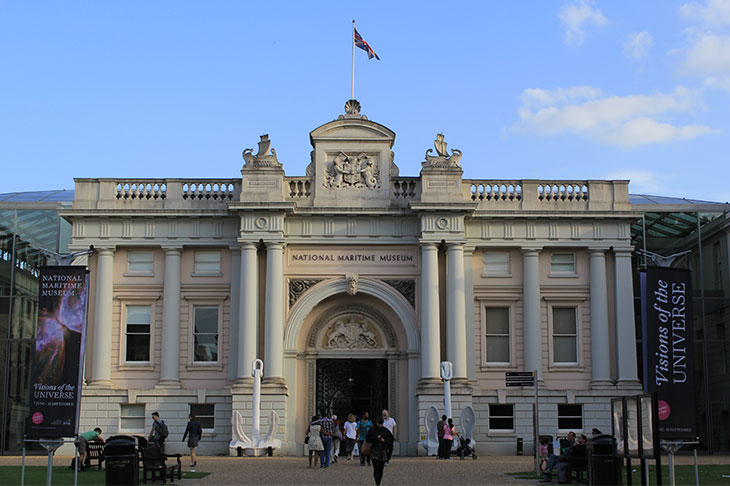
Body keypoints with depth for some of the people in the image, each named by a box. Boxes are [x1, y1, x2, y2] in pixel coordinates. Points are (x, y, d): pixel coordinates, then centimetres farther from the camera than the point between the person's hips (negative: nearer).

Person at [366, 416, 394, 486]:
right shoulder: (372, 430, 0)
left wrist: (384, 440, -11)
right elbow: (367, 439, -7)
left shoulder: (385, 430, 6)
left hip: (383, 451, 3)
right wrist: (376, 438, -16)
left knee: (381, 468, 5)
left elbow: (391, 438, 5)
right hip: (375, 451, -3)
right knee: (376, 468, -14)